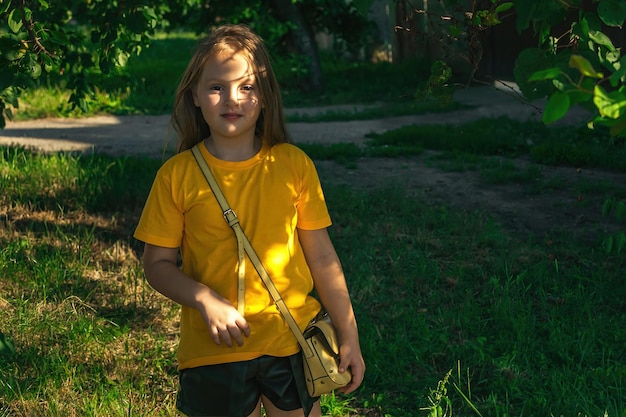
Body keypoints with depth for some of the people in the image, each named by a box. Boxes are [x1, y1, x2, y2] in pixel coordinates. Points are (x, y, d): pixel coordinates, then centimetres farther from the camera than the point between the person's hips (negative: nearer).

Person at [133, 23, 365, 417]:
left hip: (292, 344, 1)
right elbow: (158, 263, -1)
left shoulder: (293, 165, -2)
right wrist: (206, 300, -18)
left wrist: (349, 336, 5)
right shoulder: (177, 175, -5)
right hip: (213, 351, -1)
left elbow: (322, 258, 3)